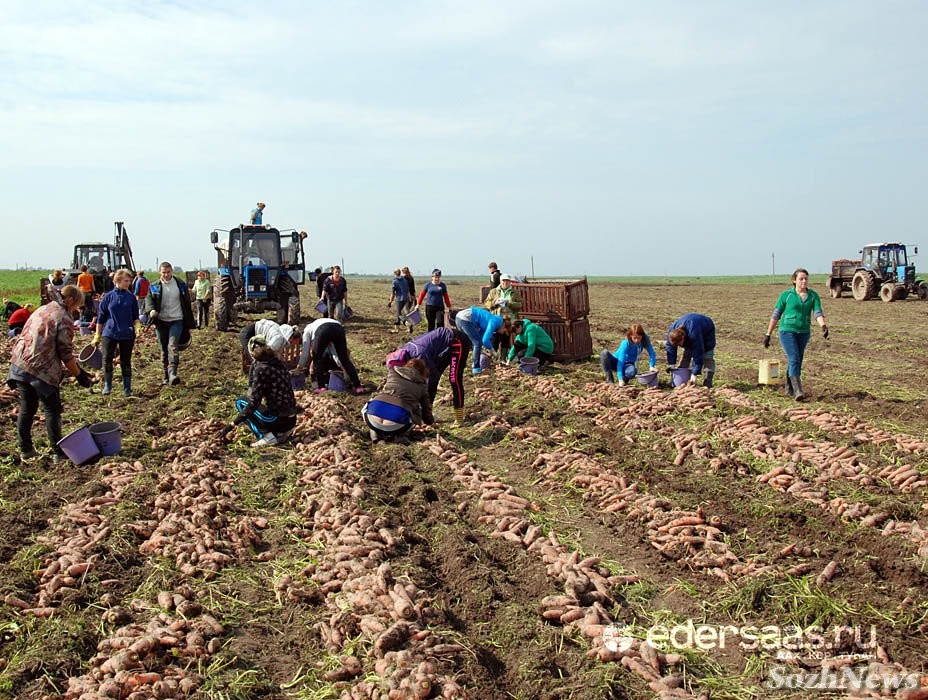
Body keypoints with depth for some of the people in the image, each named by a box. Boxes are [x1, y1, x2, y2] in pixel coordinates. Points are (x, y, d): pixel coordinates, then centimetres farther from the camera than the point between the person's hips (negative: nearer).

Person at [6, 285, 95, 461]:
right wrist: (79, 375, -2)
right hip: (41, 370, -7)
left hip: (19, 365, 7)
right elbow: (66, 353, -12)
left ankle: (25, 449, 24)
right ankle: (58, 452, 9)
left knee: (27, 408, 17)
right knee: (52, 411, 4)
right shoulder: (64, 319, -11)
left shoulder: (42, 310, 14)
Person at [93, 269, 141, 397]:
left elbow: (135, 316, 8)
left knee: (126, 362, 7)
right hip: (109, 333, -1)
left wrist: (137, 326, -13)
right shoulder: (108, 296, 0)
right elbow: (101, 317, 5)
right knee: (107, 360, -4)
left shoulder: (132, 297, 3)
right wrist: (97, 335, 5)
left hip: (127, 334, 1)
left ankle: (127, 389, 15)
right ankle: (107, 385, 14)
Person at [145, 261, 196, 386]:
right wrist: (151, 310, -26)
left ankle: (173, 374, -31)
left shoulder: (180, 285, 5)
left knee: (173, 346, -21)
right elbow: (149, 299, -2)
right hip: (161, 322, 2)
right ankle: (166, 377, 18)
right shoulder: (154, 287, 6)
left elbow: (187, 305, 9)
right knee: (164, 349, 8)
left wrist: (189, 324, 9)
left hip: (176, 321, -2)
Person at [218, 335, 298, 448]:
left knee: (240, 401, 7)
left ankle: (267, 436, -6)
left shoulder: (261, 368, -13)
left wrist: (232, 425, -14)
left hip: (278, 420, -8)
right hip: (291, 420, 8)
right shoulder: (277, 363, 10)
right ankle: (282, 432, 13)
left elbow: (253, 402, -16)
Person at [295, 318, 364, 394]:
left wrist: (300, 366, 47)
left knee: (317, 359, 17)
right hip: (339, 328, 4)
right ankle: (358, 386, 3)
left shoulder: (307, 330, 36)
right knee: (345, 359, 10)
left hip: (323, 331, -4)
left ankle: (321, 387, 11)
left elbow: (305, 351, 32)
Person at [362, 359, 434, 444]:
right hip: (396, 424, -2)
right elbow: (426, 410, 29)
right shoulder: (421, 386, 21)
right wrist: (431, 420, 53)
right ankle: (393, 436, 10)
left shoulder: (393, 371, 26)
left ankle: (376, 432, 14)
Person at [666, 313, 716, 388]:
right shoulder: (671, 331, -31)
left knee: (707, 357, -15)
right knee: (686, 354, -3)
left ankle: (708, 382, -17)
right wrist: (671, 364, -20)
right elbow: (670, 347, -16)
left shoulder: (694, 334, -47)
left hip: (707, 331, -6)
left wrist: (694, 374, -40)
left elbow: (698, 354, -42)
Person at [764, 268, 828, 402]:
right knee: (794, 359, -16)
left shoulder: (813, 296, 3)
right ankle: (798, 391, -23)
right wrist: (768, 334, 1)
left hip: (804, 333, 4)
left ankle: (789, 389, 28)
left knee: (796, 361, 13)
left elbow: (818, 313, -8)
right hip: (787, 331, -4)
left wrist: (823, 326, -29)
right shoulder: (786, 295, -3)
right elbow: (776, 315, 1)